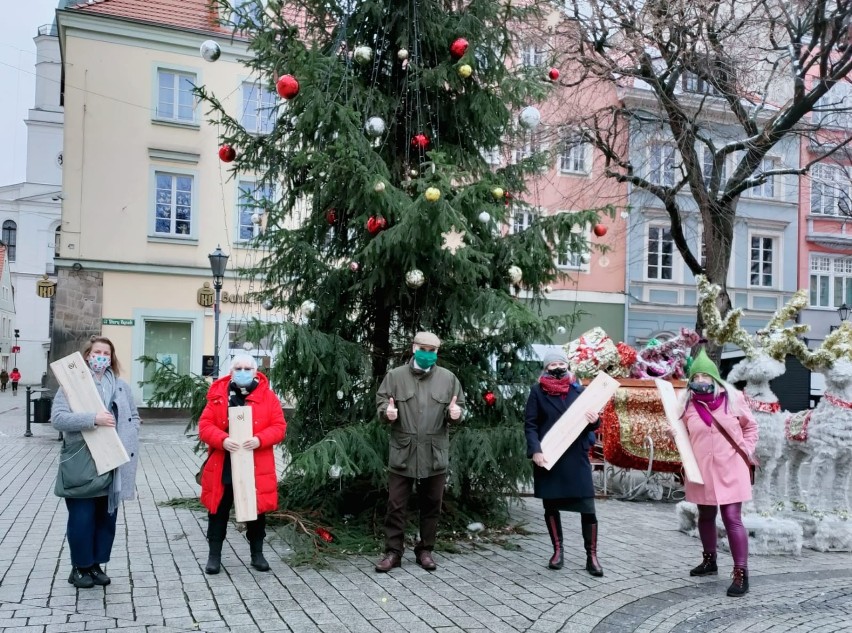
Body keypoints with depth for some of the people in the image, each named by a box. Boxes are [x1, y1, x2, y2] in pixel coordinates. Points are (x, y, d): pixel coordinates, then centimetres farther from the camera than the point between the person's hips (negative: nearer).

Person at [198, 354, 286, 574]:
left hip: (256, 467, 0)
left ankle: (257, 554, 26)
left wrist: (260, 440, -20)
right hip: (223, 466, 0)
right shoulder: (218, 395, 1)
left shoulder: (268, 396, 1)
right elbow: (205, 425, -3)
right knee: (218, 511, 8)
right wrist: (222, 440, -22)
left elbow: (279, 426, -3)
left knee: (256, 510, 11)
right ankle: (214, 554, 21)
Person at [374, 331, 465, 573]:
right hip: (402, 452, -1)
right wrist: (387, 411, -18)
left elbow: (460, 404, 10)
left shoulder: (448, 378, 6)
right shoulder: (395, 375, 3)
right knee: (396, 504, 2)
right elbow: (381, 400, 5)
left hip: (435, 453, 1)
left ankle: (425, 550, 24)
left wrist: (455, 412, -13)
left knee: (431, 505, 10)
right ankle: (393, 551, 13)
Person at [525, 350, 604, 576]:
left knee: (587, 507, -4)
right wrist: (535, 450, -16)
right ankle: (558, 550, 25)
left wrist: (594, 420, -11)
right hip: (548, 457, 0)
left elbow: (589, 423, 13)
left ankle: (591, 556, 6)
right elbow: (530, 424, -3)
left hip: (576, 457, 1)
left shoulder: (578, 390, 8)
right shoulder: (537, 391, 2)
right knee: (550, 505, 9)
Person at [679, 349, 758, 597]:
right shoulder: (688, 404, 0)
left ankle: (741, 573, -4)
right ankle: (709, 561, 36)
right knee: (705, 516, 17)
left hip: (730, 469, -3)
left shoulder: (733, 398, -4)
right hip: (701, 470, 3)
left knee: (732, 518, -9)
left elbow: (750, 427, 9)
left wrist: (747, 450, -1)